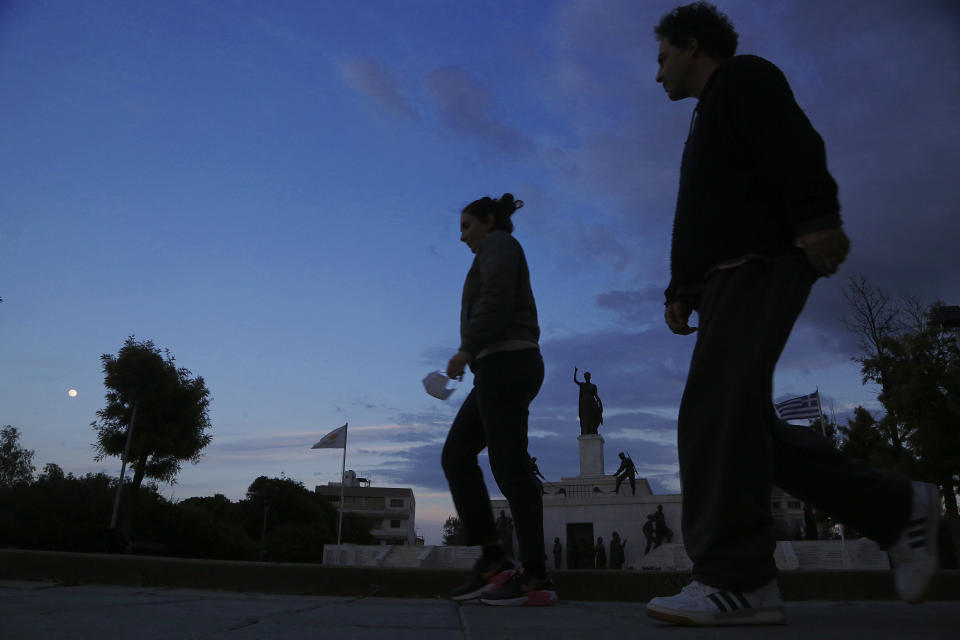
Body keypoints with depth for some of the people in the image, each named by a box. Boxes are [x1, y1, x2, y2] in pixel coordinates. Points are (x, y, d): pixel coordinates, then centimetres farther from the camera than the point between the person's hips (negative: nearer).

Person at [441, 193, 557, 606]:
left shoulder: (498, 243, 4)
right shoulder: (511, 274, 32)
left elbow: (496, 299, -14)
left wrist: (467, 349, -16)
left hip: (504, 362, -10)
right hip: (512, 366, 10)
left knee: (507, 465, -12)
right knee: (455, 456, 3)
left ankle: (536, 578, -10)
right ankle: (493, 560, -3)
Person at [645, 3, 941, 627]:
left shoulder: (743, 77, 8)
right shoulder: (711, 119, 35)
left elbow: (797, 144, -12)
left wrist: (817, 217, -26)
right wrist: (681, 289, 20)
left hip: (760, 263, -10)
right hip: (726, 279, 10)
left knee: (715, 414, -19)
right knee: (742, 423, 4)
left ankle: (738, 580, -16)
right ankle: (899, 507, 11)